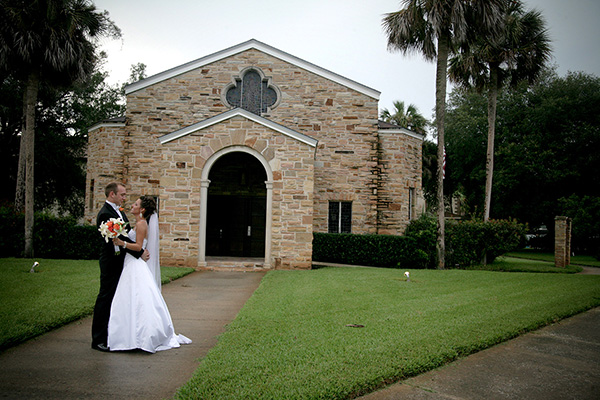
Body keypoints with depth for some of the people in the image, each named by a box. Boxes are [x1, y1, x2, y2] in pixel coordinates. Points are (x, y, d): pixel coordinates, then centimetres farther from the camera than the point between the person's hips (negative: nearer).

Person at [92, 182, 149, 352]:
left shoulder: (119, 211, 14)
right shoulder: (105, 214, -17)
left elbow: (128, 233, 17)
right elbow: (121, 238, -22)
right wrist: (140, 253, -18)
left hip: (121, 261, 9)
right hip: (112, 263, -9)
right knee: (105, 299, -3)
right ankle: (98, 340, 5)